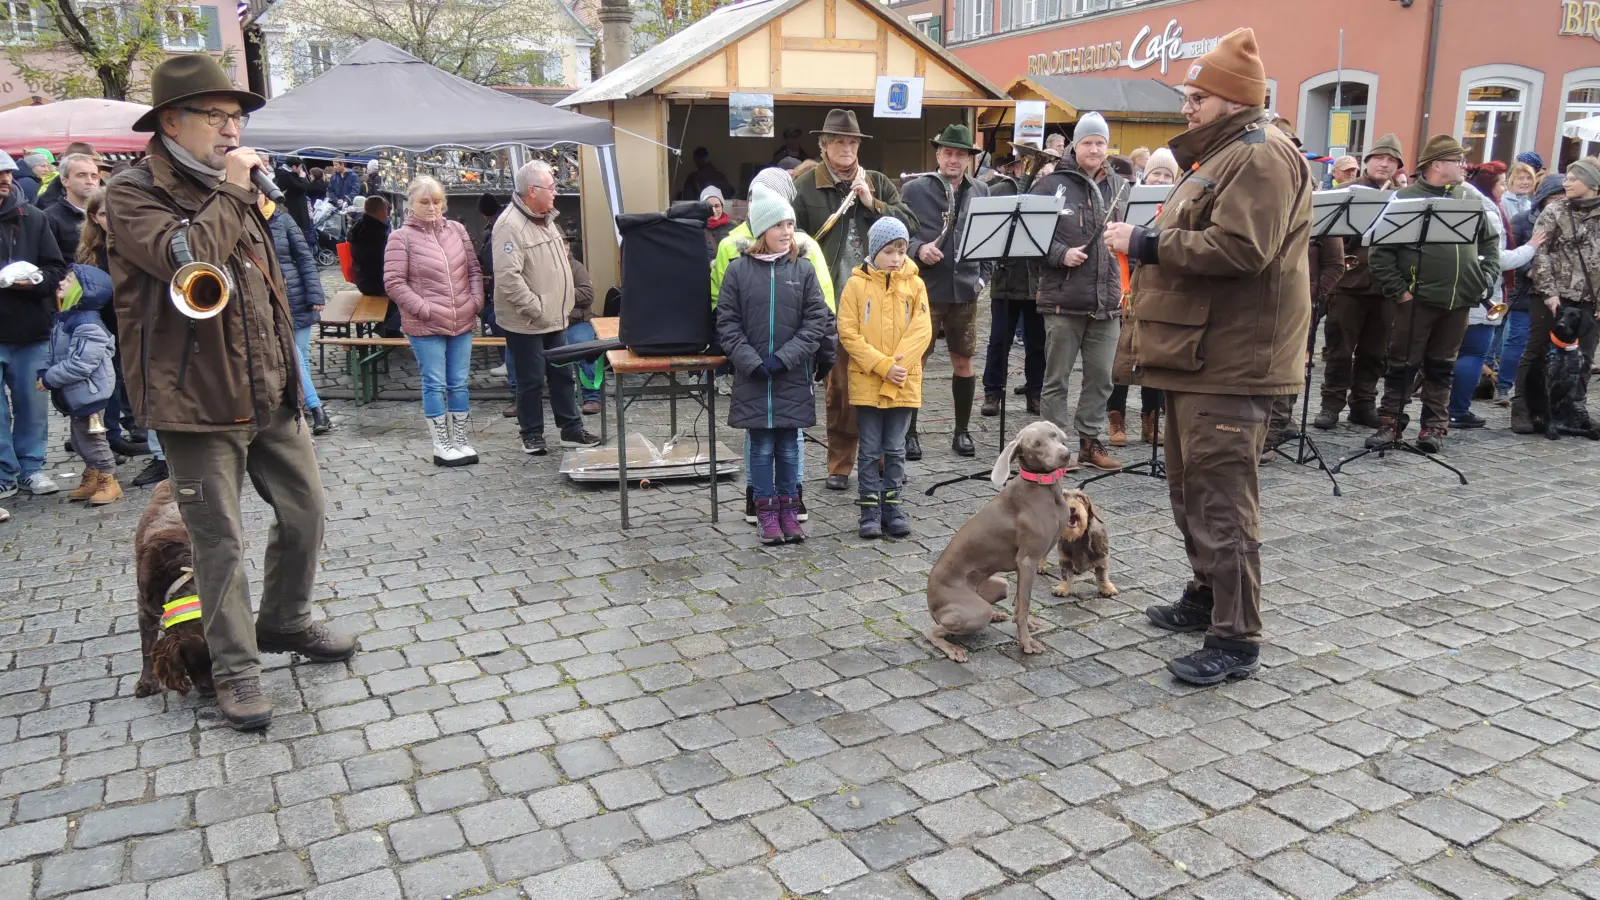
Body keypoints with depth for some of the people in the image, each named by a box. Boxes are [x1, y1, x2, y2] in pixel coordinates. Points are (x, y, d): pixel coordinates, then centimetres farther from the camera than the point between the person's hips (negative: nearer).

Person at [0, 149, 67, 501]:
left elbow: (56, 269, 5)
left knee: (32, 404, 8)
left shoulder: (32, 217, 6)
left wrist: (33, 281, -15)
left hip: (30, 330, 2)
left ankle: (31, 468, 20)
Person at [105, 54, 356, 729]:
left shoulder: (226, 188, 14)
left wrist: (286, 369, 20)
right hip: (199, 399, -7)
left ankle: (285, 623, 35)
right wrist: (232, 193, -17)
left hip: (271, 393, 7)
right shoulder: (134, 193, -9)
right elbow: (188, 260, -29)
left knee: (305, 509, 13)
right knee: (221, 541, 1)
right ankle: (235, 669, 16)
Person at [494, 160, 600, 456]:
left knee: (563, 375, 14)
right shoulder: (510, 225, -19)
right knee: (532, 381, 4)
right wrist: (536, 310, -22)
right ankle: (532, 436, 18)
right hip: (526, 323, -8)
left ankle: (572, 430, 23)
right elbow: (508, 276, -26)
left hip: (555, 319, 9)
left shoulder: (545, 219, 11)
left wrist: (564, 304, 13)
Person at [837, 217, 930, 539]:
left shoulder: (915, 284, 3)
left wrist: (897, 365, -15)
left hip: (904, 383, 1)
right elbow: (848, 332, -7)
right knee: (870, 449, 6)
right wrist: (882, 366, -14)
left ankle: (893, 506, 18)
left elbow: (922, 331, -3)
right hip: (866, 382, -1)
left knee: (895, 449, 10)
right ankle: (870, 508, 13)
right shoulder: (857, 284, -2)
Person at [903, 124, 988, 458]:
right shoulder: (915, 189, -1)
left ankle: (962, 431, 22)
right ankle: (908, 431, 11)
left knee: (964, 361, 9)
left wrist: (981, 275, 5)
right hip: (925, 288, -3)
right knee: (915, 361, -1)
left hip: (965, 291, 3)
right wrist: (918, 250, -20)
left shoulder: (980, 192, 9)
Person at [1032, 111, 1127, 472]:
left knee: (1100, 377, 10)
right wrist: (1061, 254, -16)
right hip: (1064, 299, -4)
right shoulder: (1052, 184, -2)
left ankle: (1092, 442, 22)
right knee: (1057, 378, 4)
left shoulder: (1119, 186, 11)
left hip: (1107, 300, 4)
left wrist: (1128, 286, 8)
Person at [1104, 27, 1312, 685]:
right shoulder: (1222, 155, 22)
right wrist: (1144, 242, 12)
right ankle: (1207, 597, 32)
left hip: (1228, 361, -11)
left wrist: (1145, 244, -18)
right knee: (1190, 487, 18)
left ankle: (1236, 641, 0)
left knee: (1220, 497, -8)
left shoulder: (1260, 155, -12)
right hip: (1197, 352, 11)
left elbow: (1239, 249, -24)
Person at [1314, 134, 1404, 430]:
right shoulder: (1347, 190, 5)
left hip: (1385, 283, 3)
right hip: (1349, 280, -3)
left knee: (1374, 350, 8)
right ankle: (1332, 403, 7)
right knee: (1339, 348, 0)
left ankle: (1363, 403, 16)